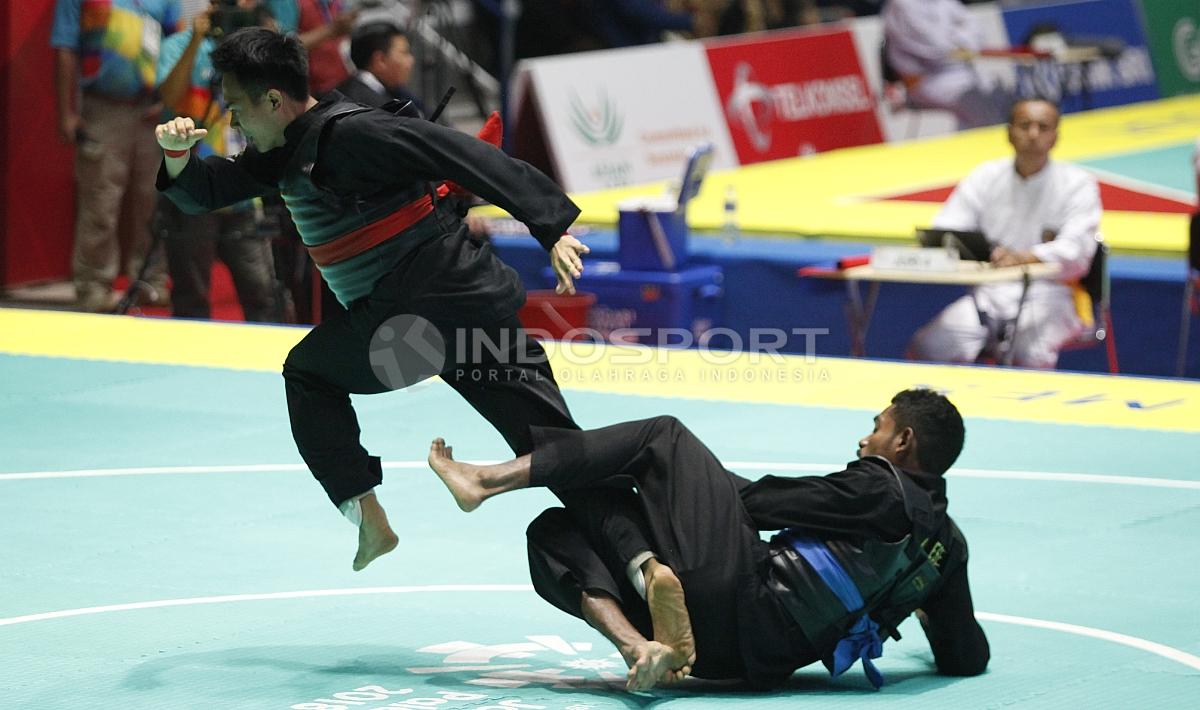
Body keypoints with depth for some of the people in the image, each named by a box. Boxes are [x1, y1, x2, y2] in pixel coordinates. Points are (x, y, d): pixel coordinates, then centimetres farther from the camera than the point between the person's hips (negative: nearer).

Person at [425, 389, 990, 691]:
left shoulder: (880, 485, -1)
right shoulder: (948, 546, 18)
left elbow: (762, 501, 0)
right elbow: (969, 660, 21)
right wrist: (927, 605, 41)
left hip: (745, 594, -7)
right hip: (762, 659, 7)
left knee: (664, 438, 5)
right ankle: (642, 647, -15)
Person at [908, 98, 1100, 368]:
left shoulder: (1077, 184, 2)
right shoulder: (984, 177, 11)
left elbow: (1076, 250, -14)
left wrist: (1023, 258, -34)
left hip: (1046, 294, -3)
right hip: (989, 293, 3)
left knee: (1029, 354, -36)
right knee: (927, 346, -24)